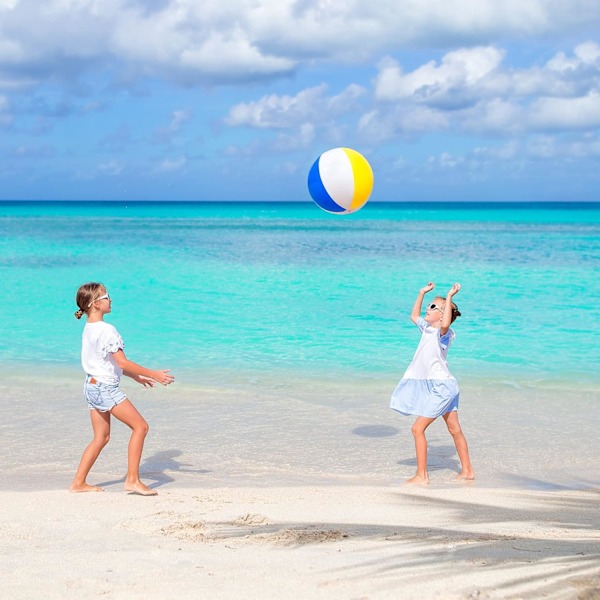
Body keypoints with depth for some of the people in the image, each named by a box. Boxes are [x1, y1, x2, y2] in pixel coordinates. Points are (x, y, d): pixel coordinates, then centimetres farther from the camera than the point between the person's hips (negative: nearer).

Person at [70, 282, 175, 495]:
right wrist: (153, 374, -16)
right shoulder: (106, 330, -18)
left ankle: (79, 482, 17)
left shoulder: (89, 329, 12)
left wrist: (136, 376, 23)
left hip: (92, 386, 10)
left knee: (101, 437, 16)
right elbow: (122, 362, -21)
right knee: (140, 426, -5)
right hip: (106, 388, -10)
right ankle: (132, 480, -5)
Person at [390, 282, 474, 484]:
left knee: (418, 428, -9)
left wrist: (449, 298, -37)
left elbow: (445, 324, -41)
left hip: (442, 387, -10)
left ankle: (421, 475, -5)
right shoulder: (427, 327, 10)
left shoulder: (443, 332, -16)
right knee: (455, 430, 15)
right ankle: (467, 470, 23)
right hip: (440, 386, 10)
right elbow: (414, 316, 28)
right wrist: (422, 293, 22)